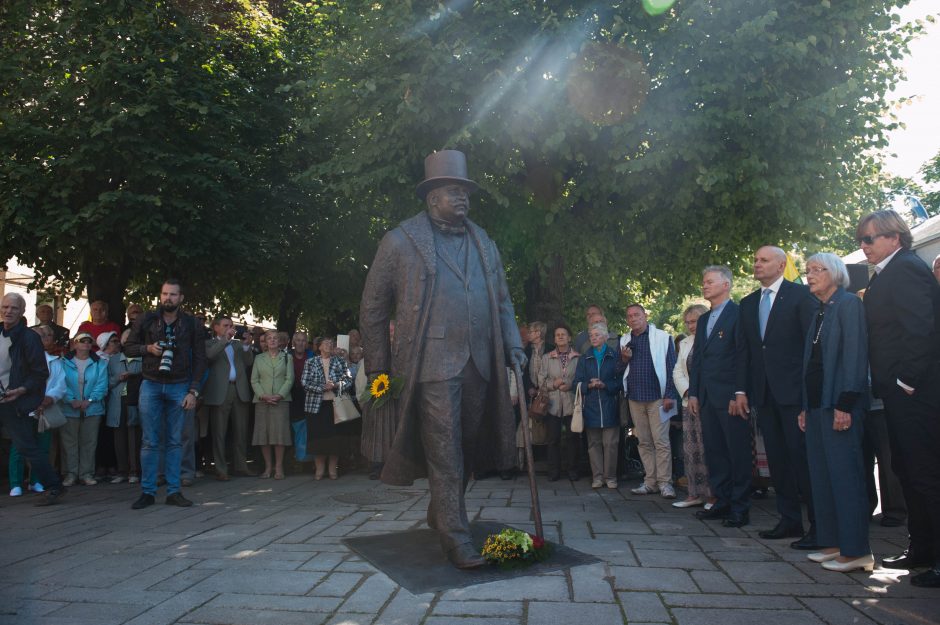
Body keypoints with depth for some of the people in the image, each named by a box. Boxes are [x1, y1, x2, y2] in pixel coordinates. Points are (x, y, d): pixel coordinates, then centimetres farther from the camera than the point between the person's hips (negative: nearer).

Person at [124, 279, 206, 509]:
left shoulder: (190, 324, 2)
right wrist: (148, 348, -13)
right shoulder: (146, 320, 2)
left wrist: (193, 391, -4)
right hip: (151, 385, 0)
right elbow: (128, 347, 9)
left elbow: (199, 359, 3)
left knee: (175, 441, 5)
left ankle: (173, 491, 12)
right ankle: (147, 492, 10)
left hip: (179, 387, 0)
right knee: (150, 441, 1)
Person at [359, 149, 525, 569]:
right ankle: (456, 537, 5)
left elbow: (502, 301, 21)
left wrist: (513, 346, 6)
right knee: (444, 453, -5)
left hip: (479, 363, 6)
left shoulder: (484, 243, 17)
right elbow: (373, 310, 4)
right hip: (432, 363, -5)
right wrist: (378, 369, 2)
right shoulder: (401, 242, 2)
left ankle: (439, 515, 33)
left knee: (466, 449, 12)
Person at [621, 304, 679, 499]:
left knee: (661, 442, -5)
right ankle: (651, 482, 15)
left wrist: (670, 395, -10)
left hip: (657, 397, -5)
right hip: (635, 398, 5)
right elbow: (620, 371, 16)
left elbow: (671, 367, -5)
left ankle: (665, 483, 2)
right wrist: (624, 359, -5)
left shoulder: (662, 337, -2)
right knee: (644, 443, 9)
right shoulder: (624, 341, 11)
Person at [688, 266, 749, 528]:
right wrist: (693, 393, 11)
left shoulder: (738, 314, -6)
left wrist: (739, 395, -16)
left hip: (730, 397, -8)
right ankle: (722, 502, 20)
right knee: (714, 452, 11)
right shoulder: (703, 320, 18)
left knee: (738, 454, 0)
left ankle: (740, 508, 8)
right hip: (707, 398, 8)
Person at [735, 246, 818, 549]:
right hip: (763, 393, 6)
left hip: (793, 390, -6)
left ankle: (818, 525, 7)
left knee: (803, 457, -3)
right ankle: (789, 520, 20)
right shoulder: (748, 303, 15)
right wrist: (741, 389, 9)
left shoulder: (800, 295, -3)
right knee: (777, 459, 10)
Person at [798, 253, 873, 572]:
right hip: (816, 404, 9)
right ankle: (832, 542, 17)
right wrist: (805, 407, 16)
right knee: (821, 476, 10)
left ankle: (856, 550, 1)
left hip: (839, 403, -9)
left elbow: (855, 354, -15)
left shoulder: (848, 303, -6)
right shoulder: (820, 311, 18)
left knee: (845, 474, -6)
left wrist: (845, 404, -20)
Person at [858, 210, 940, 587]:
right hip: (900, 391, 11)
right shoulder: (885, 274, 17)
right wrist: (888, 382, 14)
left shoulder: (907, 268, -13)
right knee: (907, 471, 16)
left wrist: (907, 380, -20)